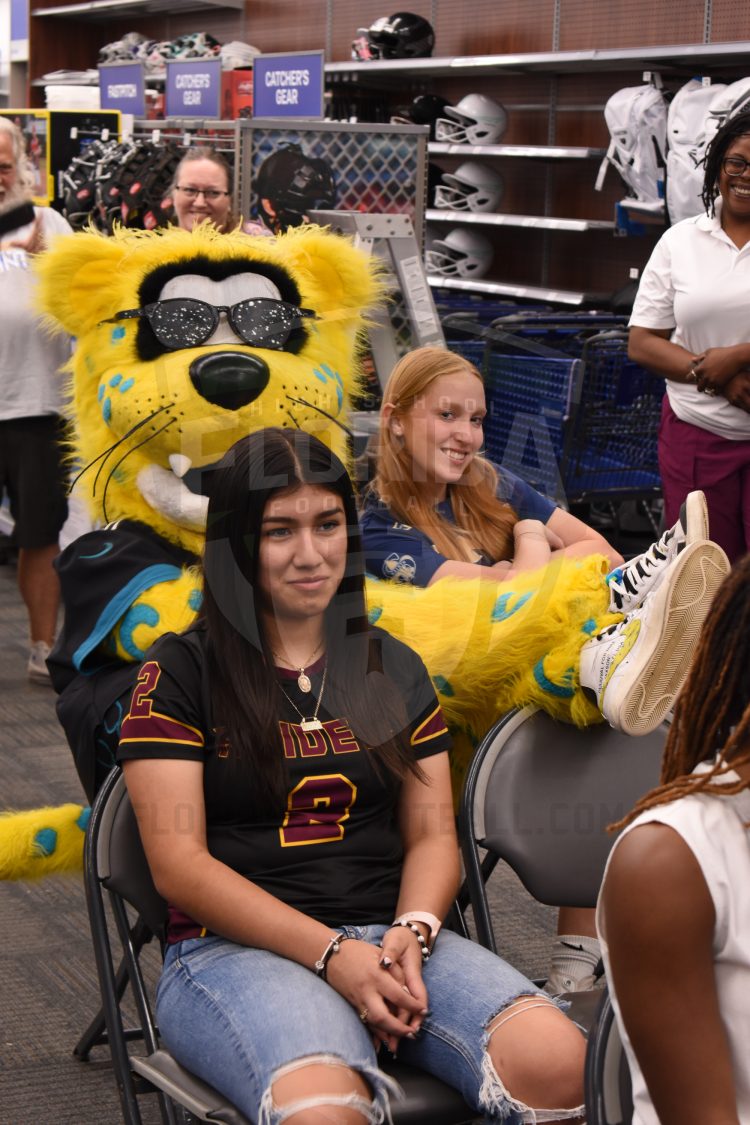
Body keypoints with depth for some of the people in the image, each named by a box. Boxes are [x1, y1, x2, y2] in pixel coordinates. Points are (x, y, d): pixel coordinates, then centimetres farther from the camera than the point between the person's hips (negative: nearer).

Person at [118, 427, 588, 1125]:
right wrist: (332, 954, -14)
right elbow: (178, 863, -4)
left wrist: (411, 933, -9)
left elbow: (433, 837, 14)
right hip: (233, 948, -4)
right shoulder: (180, 673, 4)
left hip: (390, 939, 4)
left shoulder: (393, 668, 19)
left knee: (559, 1063, -26)